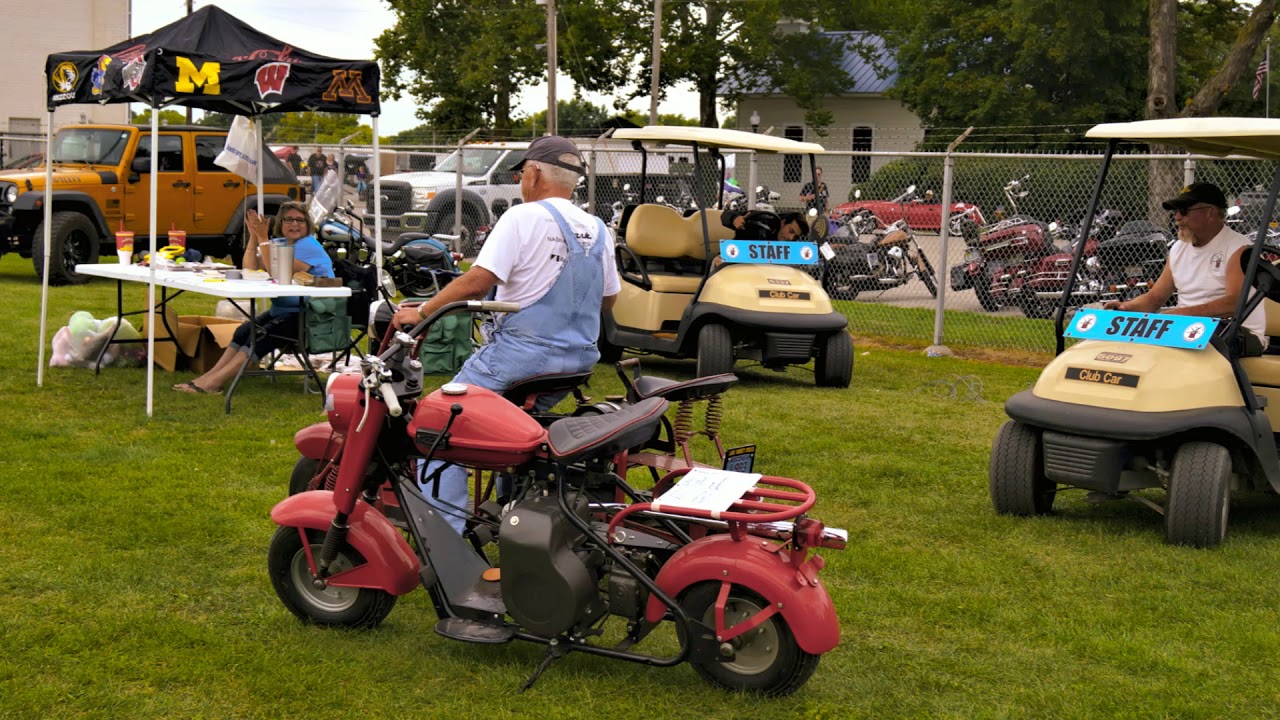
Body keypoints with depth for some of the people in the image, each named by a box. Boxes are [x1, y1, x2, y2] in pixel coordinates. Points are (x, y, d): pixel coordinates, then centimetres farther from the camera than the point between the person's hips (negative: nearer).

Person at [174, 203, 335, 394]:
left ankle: (214, 382, -28)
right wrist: (254, 236, -7)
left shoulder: (309, 245, -13)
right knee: (244, 332, -10)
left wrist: (263, 238, -21)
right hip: (281, 310, 9)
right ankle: (210, 375, -13)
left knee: (261, 336, -23)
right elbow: (250, 268, 2)